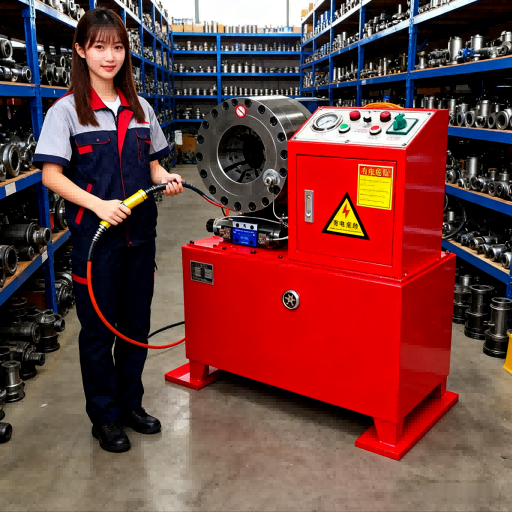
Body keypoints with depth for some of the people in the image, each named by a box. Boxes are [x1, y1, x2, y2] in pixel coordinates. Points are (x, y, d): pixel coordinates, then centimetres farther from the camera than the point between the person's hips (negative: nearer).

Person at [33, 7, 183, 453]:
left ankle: (130, 402, 33)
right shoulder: (67, 110, -5)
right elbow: (51, 175, -9)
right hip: (95, 235, -4)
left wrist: (164, 178, -5)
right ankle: (104, 416, 25)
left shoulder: (141, 109, 9)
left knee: (136, 324, 14)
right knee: (99, 328, 7)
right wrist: (98, 205, -22)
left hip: (140, 233, 5)